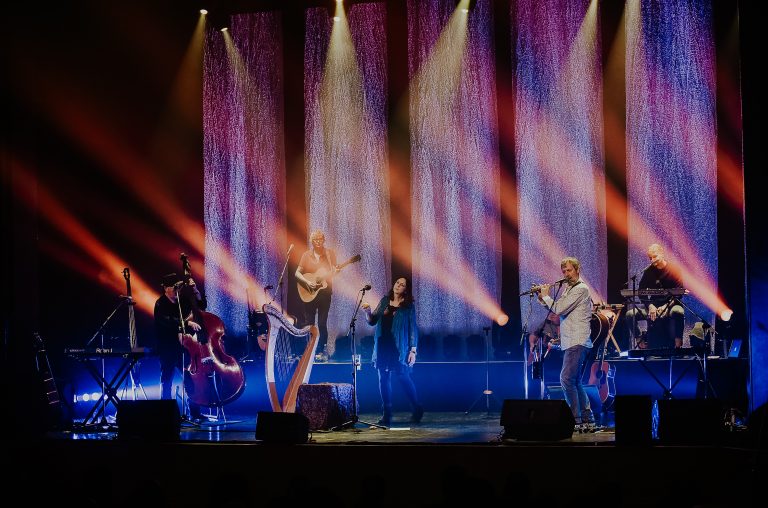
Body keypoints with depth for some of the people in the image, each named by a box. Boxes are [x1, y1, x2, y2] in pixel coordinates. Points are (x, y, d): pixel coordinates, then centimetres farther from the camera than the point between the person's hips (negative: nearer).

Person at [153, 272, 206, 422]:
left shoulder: (183, 299, 6)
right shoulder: (161, 304, -10)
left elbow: (201, 305, 8)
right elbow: (168, 321, -27)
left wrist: (195, 290, -5)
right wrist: (187, 323, -37)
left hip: (183, 347, 5)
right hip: (167, 349, -4)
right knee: (166, 382, 2)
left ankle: (195, 414, 5)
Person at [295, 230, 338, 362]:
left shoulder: (330, 254, 3)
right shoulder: (306, 255, 3)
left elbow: (334, 271, 5)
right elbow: (297, 273, 2)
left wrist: (335, 272, -19)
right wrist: (307, 282, -14)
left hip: (325, 292, -1)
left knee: (322, 323, -1)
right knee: (308, 323, 2)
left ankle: (321, 351, 5)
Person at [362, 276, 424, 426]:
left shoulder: (409, 306, 0)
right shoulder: (384, 301, 11)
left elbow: (413, 328, -2)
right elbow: (372, 321, 12)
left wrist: (413, 350, -8)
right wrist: (368, 311, -10)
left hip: (399, 347, -4)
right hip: (382, 346, 4)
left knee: (403, 377, -6)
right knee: (384, 379, 3)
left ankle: (417, 410, 9)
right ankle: (386, 415, 8)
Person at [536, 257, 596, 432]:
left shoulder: (581, 289, -10)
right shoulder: (568, 289, 21)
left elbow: (559, 309, -17)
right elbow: (555, 309, 23)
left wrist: (546, 296, -2)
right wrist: (542, 297, 10)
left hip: (578, 342, -10)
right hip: (571, 343, 10)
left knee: (567, 379, -18)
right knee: (575, 383, 11)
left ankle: (576, 420, -18)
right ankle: (588, 421, 14)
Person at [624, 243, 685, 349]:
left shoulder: (674, 270, -6)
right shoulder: (648, 271, 3)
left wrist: (666, 306, -24)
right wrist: (650, 306, -16)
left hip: (670, 305, -3)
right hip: (653, 305, 3)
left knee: (678, 312, -40)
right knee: (629, 315, -18)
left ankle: (678, 341, -26)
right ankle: (641, 340, -1)